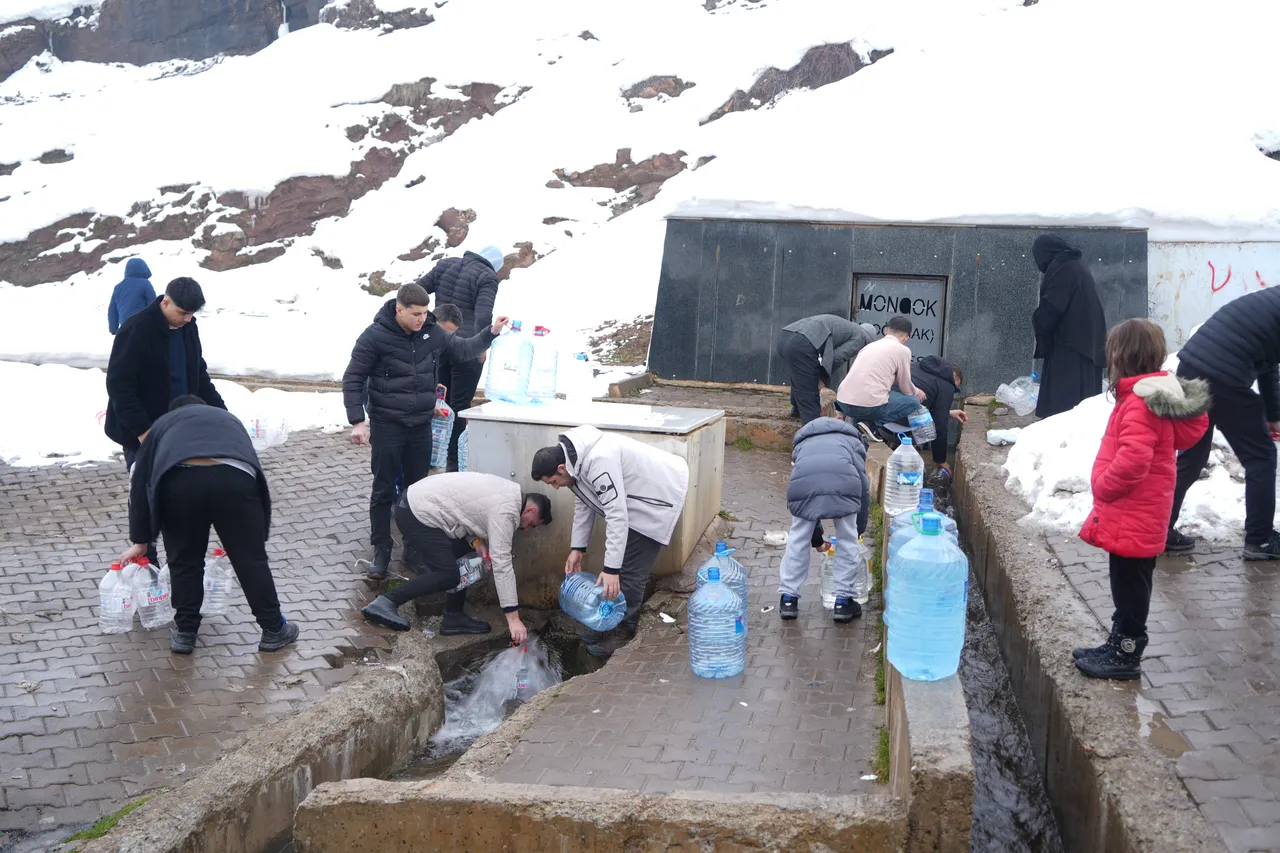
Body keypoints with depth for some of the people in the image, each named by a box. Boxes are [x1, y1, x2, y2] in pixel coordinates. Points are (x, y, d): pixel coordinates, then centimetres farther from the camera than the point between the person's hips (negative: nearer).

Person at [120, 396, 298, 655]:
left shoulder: (163, 424, 37)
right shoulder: (229, 419, 43)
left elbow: (140, 483, 34)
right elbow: (253, 466, 43)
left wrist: (140, 541, 40)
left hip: (180, 481, 0)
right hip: (234, 479, 1)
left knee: (184, 560, 20)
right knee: (251, 558, 13)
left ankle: (185, 633, 26)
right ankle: (273, 630, 22)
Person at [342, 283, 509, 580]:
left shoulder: (432, 332, 0)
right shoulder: (375, 336, -13)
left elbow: (464, 349, 12)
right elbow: (353, 380, -9)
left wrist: (491, 333, -4)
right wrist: (358, 421, -15)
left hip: (422, 425, 4)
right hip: (387, 426, -4)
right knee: (384, 491, 2)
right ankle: (381, 550, 13)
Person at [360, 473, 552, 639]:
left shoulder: (509, 493, 13)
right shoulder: (505, 511, -16)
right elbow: (501, 564, -21)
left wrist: (476, 541, -1)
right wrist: (514, 618, -22)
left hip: (416, 499, 10)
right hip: (417, 514, -10)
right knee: (448, 575, -7)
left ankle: (454, 617, 14)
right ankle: (386, 602, -8)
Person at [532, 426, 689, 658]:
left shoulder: (598, 461, -33)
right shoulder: (575, 459, -3)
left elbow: (617, 516, -33)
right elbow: (584, 503, 11)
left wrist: (611, 569, -31)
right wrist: (577, 548, 9)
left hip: (661, 495, -10)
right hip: (638, 495, 10)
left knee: (631, 569, -7)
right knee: (621, 562, 12)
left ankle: (624, 631, 4)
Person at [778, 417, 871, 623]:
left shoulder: (802, 444, 41)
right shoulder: (853, 441, 35)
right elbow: (864, 489, 25)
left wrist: (817, 540, 49)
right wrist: (859, 530, 35)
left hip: (803, 482, 2)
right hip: (843, 482, -2)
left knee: (798, 538, 21)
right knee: (848, 541, 18)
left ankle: (788, 599, 26)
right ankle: (843, 601, 22)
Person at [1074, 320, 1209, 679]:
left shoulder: (1139, 404, -22)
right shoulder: (1155, 398, 10)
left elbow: (1133, 459, -32)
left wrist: (1103, 486, -16)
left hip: (1132, 522, -10)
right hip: (1140, 519, 10)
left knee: (1129, 591, 1)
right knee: (1129, 589, 18)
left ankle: (1126, 657, 11)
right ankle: (1119, 646, 29)